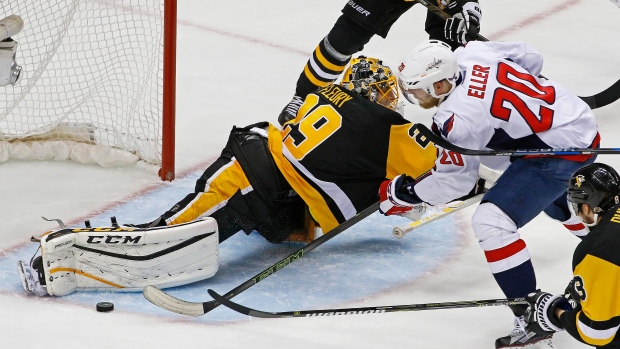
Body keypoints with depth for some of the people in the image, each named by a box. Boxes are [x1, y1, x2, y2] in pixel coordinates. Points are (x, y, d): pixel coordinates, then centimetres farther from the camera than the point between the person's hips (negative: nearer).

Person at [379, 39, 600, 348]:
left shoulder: (457, 119, -27)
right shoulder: (470, 53, -6)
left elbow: (453, 181, -15)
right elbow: (530, 58, 9)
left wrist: (401, 191, -4)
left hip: (560, 149, -10)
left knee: (491, 221, -18)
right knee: (558, 201, 38)